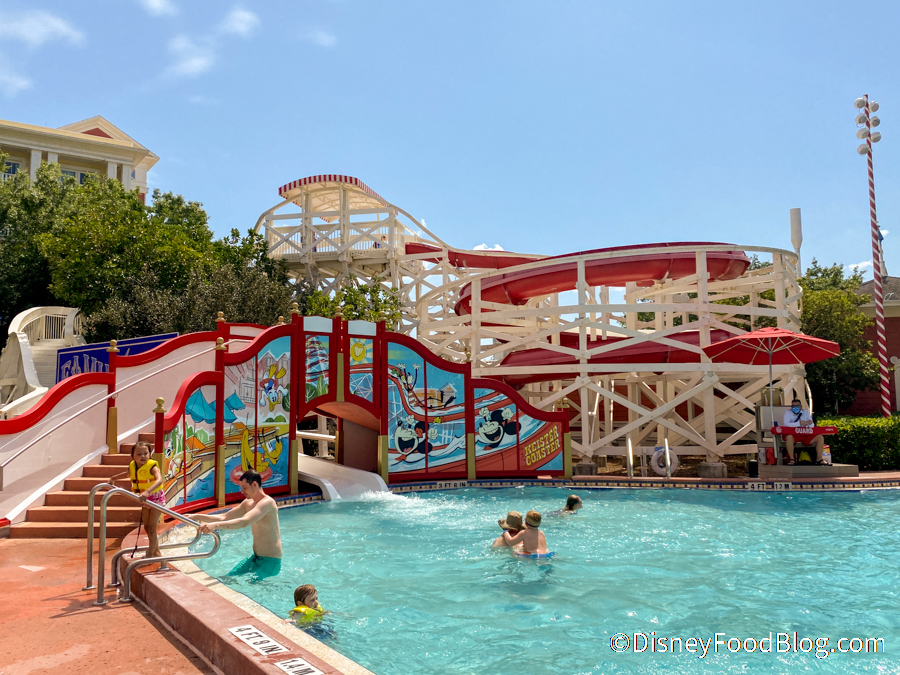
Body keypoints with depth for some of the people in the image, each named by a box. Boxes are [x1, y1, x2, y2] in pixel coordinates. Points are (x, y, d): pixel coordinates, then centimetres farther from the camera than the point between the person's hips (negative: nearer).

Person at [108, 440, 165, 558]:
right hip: (145, 500, 8)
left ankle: (150, 555, 4)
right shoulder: (132, 466, -4)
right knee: (146, 527, 15)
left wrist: (147, 491, -57)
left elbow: (159, 480, -44)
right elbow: (127, 474, 22)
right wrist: (113, 478, 17)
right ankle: (156, 552, 29)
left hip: (156, 498, -8)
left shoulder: (152, 466, -26)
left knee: (152, 528, -6)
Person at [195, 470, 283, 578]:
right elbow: (224, 518, 13)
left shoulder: (267, 502, -21)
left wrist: (215, 525, -44)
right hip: (255, 557, 9)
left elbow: (244, 522, -36)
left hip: (270, 562, -9)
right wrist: (198, 517, 2)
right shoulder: (248, 503, 9)